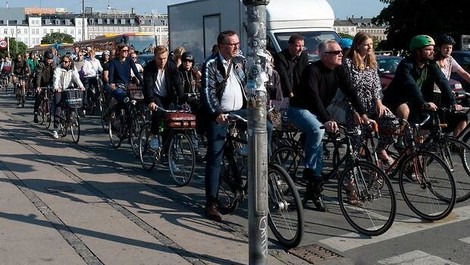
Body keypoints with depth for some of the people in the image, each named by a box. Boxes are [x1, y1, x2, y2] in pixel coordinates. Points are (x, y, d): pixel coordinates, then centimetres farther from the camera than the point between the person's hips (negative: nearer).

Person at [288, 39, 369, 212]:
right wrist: (327, 120, -48)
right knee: (317, 131, -34)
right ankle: (309, 170, -19)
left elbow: (350, 92, -6)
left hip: (317, 112, 7)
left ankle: (314, 190, 9)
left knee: (318, 141, 2)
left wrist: (362, 114, -17)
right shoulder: (313, 70, -25)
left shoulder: (339, 71, -3)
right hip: (299, 109, -7)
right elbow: (314, 97, -36)